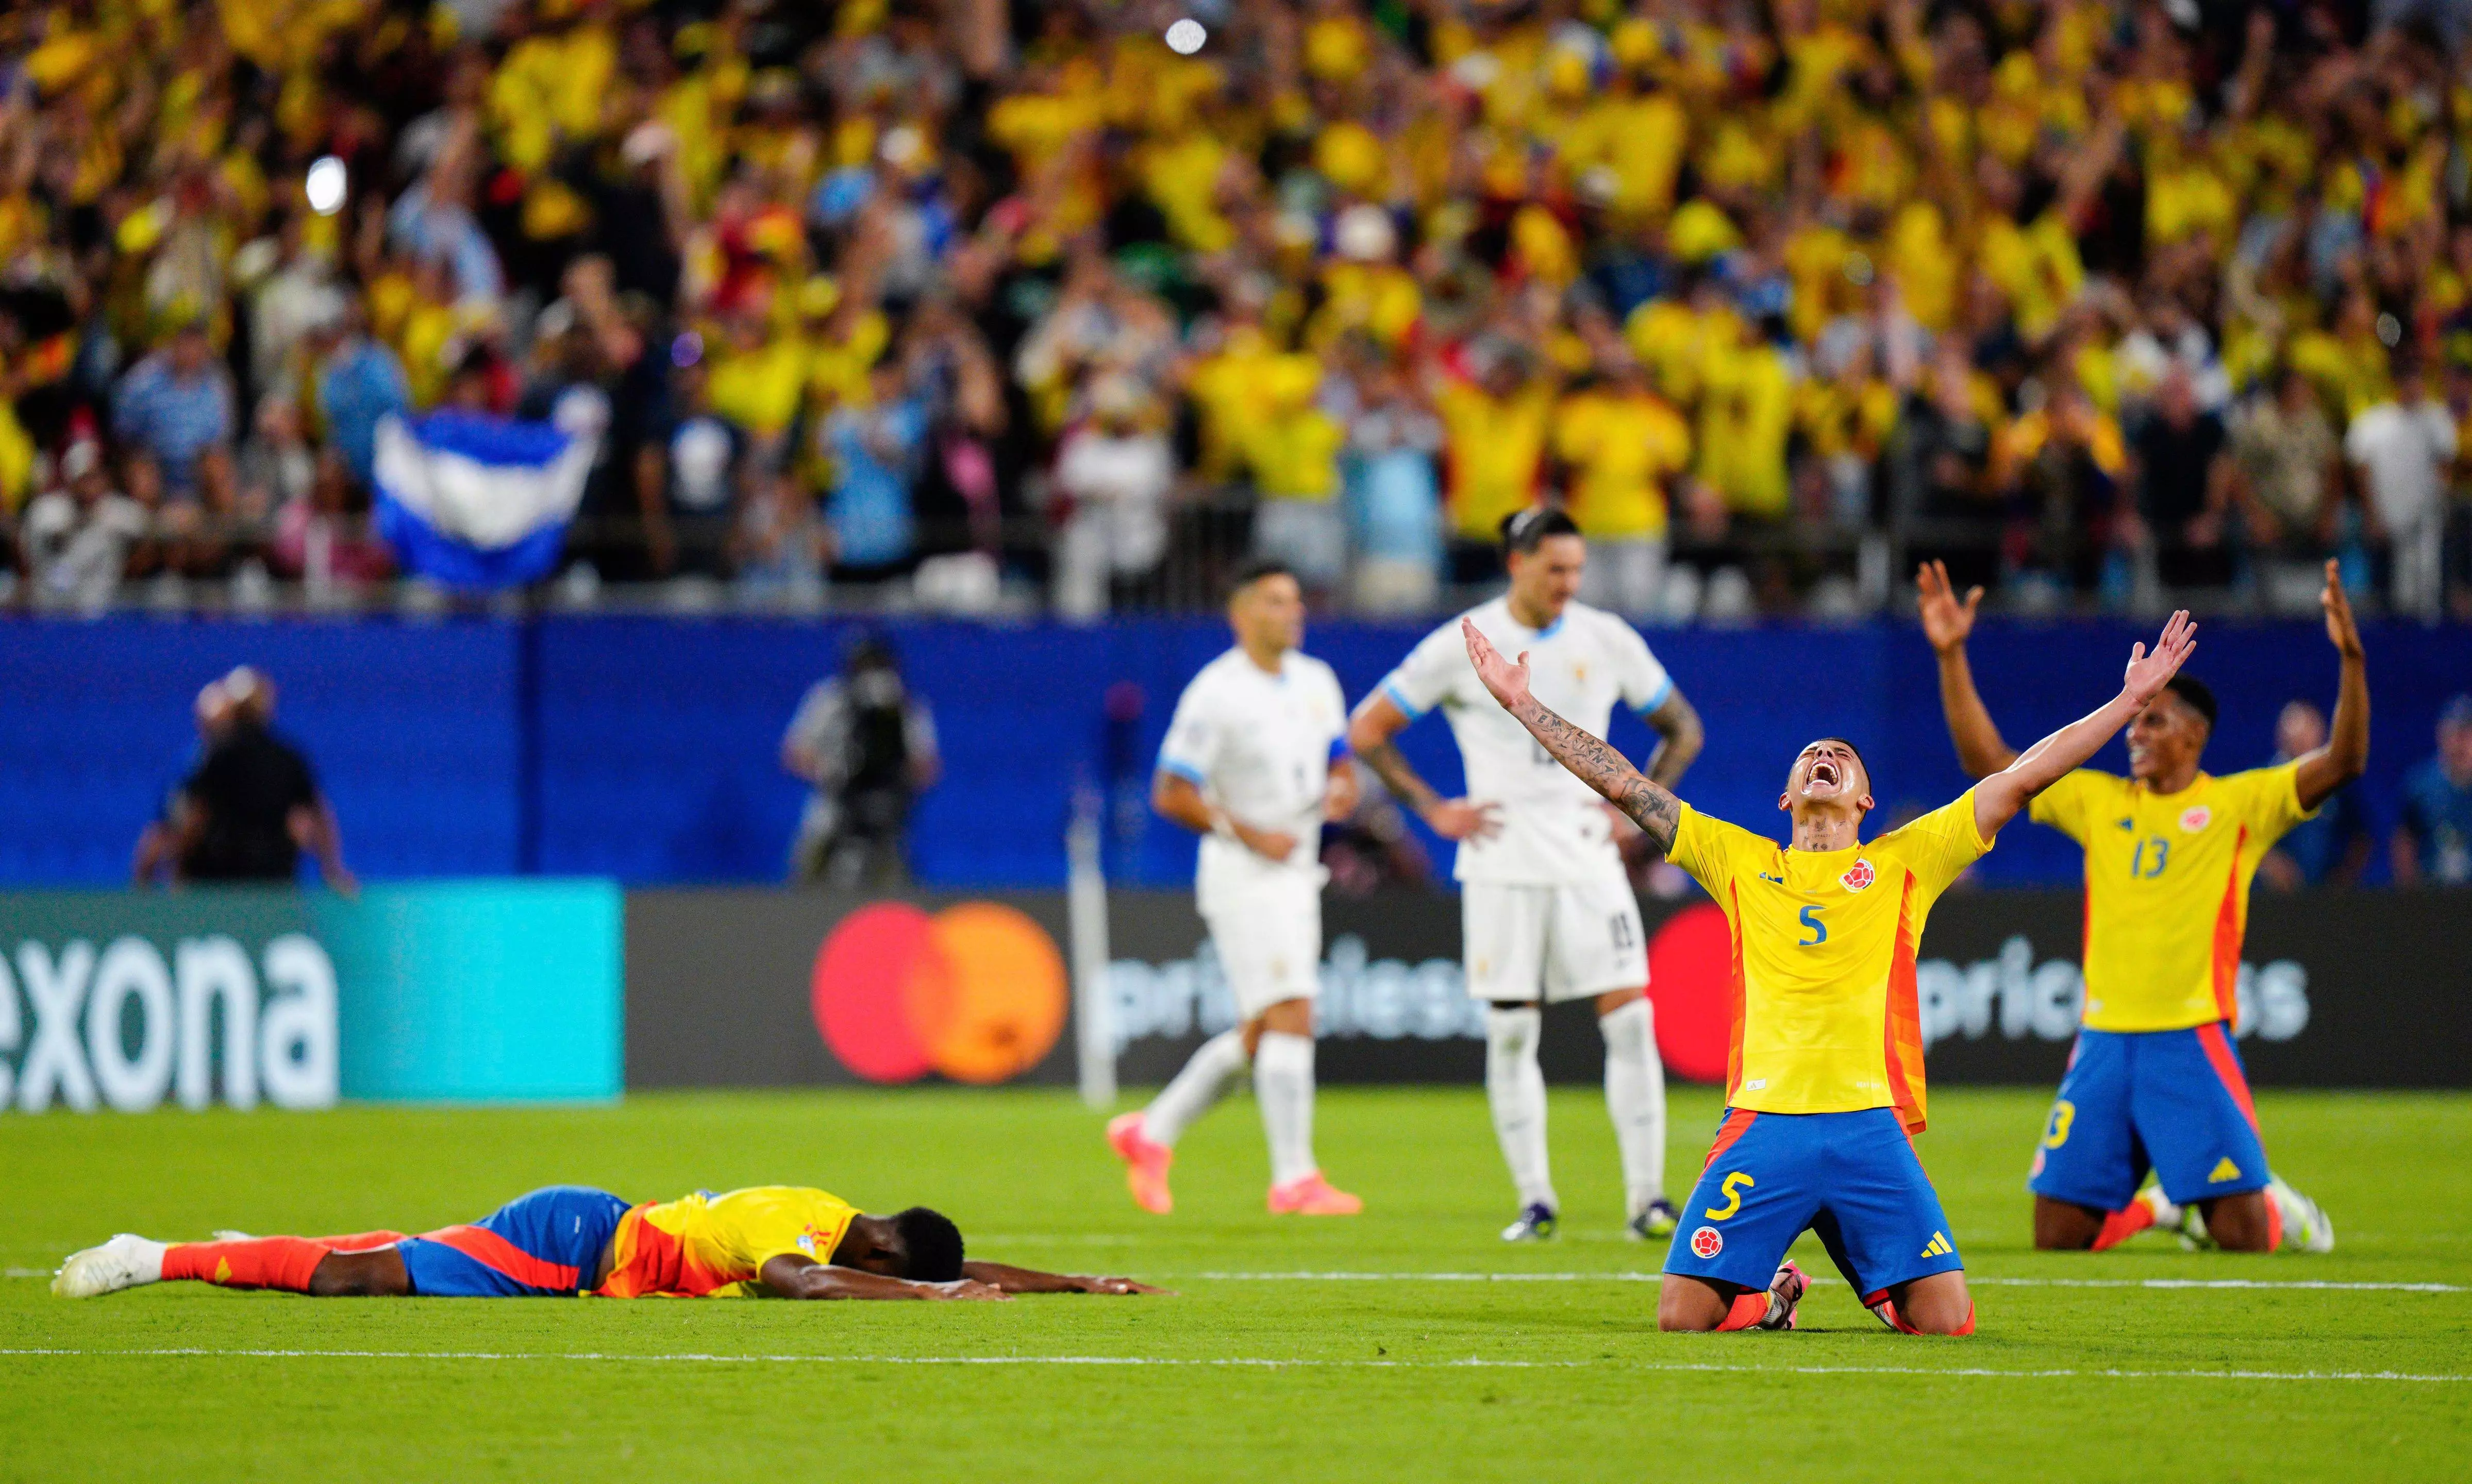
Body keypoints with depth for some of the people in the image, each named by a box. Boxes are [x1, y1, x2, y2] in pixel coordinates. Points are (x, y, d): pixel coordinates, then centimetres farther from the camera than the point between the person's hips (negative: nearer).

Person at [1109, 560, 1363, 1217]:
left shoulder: (1317, 681, 10)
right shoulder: (1215, 694, -13)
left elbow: (1338, 761, 21)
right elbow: (1171, 794, -13)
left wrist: (1342, 789, -3)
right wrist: (1251, 835, -19)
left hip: (1297, 873, 8)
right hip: (1243, 874, -8)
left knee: (1259, 1033, 11)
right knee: (1290, 1015, -14)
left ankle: (1152, 1132, 25)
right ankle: (1294, 1177, -13)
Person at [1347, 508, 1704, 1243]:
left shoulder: (1607, 641, 5)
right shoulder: (1462, 646, -2)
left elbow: (1682, 729, 17)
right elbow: (1366, 731, 3)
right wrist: (1434, 810, -3)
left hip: (1589, 858, 2)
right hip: (1502, 868, -2)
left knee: (1630, 1019, -8)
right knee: (1510, 1034, -1)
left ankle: (1646, 1195, -5)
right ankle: (1535, 1200, 9)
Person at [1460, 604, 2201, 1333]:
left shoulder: (1904, 862, 16)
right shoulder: (1739, 862, 18)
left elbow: (2023, 777, 13)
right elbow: (1621, 784, 18)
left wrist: (2131, 700, 11)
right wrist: (1521, 702, 16)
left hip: (1873, 1126, 0)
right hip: (1763, 1123, 0)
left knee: (1945, 1321, -11)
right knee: (1682, 1316, -10)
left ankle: (1884, 1291, 25)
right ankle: (1770, 1296, 23)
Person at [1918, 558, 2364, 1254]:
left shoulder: (2237, 804, 2)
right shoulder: (2099, 800, 12)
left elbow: (2342, 763, -9)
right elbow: (1989, 763, 12)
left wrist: (2351, 659, -22)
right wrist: (1952, 656, 5)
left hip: (2192, 1039, -4)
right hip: (2104, 1038, 4)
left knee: (2241, 1234, -11)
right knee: (2057, 1233, 1)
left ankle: (2282, 1209, 26)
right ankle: (2159, 1207, 30)